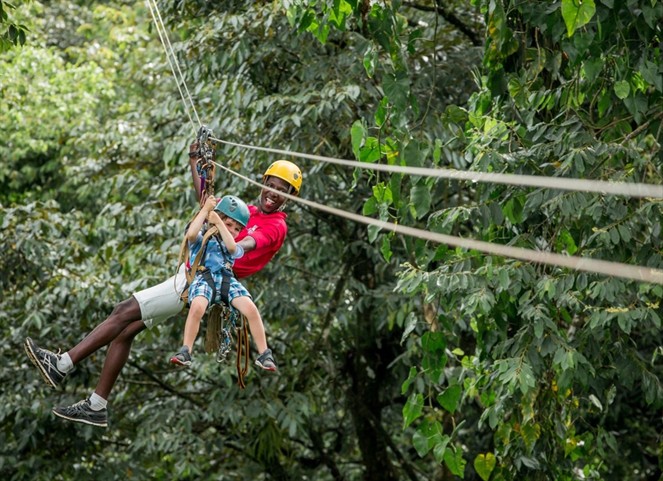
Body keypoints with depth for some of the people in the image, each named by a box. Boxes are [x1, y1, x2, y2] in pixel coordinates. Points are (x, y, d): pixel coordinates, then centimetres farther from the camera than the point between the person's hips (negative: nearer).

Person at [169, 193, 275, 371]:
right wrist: (205, 210, 2)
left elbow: (231, 246, 1)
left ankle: (264, 354, -14)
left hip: (227, 279, 3)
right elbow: (191, 234, -5)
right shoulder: (202, 238, 19)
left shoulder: (236, 247, 27)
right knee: (197, 306, -35)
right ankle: (185, 352, -29)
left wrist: (218, 222, 5)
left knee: (250, 308, -21)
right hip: (203, 278, -3)